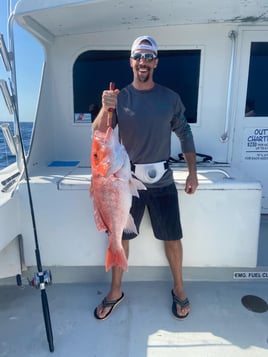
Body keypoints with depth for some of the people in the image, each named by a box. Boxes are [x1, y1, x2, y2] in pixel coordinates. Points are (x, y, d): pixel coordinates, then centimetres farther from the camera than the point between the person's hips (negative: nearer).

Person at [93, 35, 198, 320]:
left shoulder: (170, 98, 2)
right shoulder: (119, 97, 0)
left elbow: (185, 134, 7)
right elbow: (98, 134, -7)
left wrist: (192, 172, 2)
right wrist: (105, 108, -26)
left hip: (162, 181, 0)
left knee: (172, 238, 10)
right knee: (120, 236, 10)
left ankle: (178, 289, 34)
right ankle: (115, 291, 32)